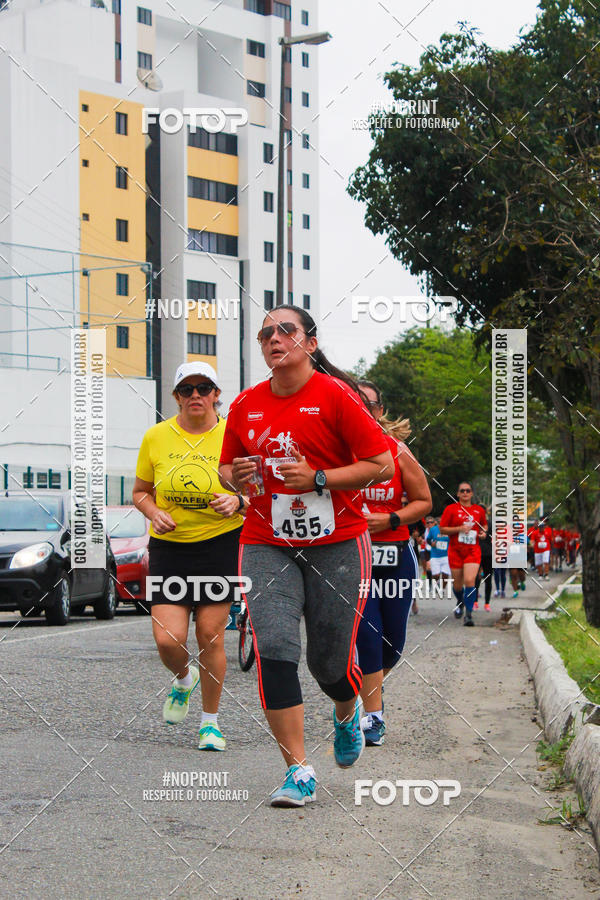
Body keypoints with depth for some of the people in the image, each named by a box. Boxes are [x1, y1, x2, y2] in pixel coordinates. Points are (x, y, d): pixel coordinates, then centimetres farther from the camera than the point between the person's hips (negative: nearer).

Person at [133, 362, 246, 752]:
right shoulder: (156, 437, 2)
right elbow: (140, 492, 12)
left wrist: (238, 501, -17)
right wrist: (155, 513, -8)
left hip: (222, 544, -1)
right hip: (169, 546, 2)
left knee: (210, 635, -2)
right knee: (168, 639, -8)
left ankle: (210, 722, 17)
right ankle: (184, 679, 29)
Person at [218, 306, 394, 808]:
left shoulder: (335, 395, -7)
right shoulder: (246, 405, 7)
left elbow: (382, 464, -8)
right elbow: (227, 468, 20)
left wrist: (319, 479, -17)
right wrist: (236, 477, -3)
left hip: (337, 545, -3)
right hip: (266, 545, 3)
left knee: (330, 661, 4)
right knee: (273, 647, -16)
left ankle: (347, 713, 42)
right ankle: (298, 771, -10)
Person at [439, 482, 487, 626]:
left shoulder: (479, 510, 9)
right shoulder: (451, 509, 1)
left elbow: (484, 525, 26)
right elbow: (442, 528, -1)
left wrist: (484, 532, 4)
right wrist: (459, 529, -13)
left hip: (473, 551, 0)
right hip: (455, 551, 0)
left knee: (470, 581, -17)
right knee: (457, 584, 8)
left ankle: (468, 614, -13)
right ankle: (460, 602, 42)